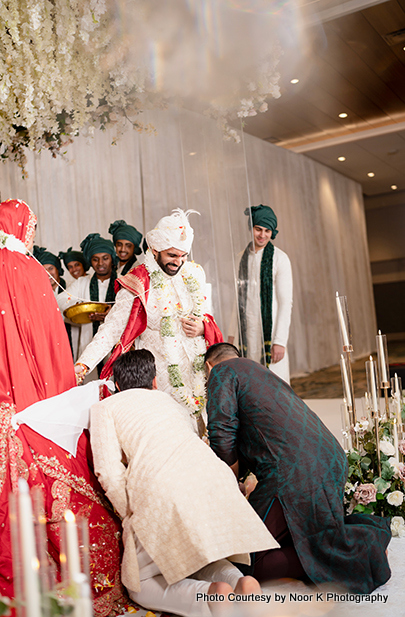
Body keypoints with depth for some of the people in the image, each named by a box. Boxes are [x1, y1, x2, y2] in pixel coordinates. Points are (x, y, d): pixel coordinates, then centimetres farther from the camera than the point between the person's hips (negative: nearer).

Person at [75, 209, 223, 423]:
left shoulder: (194, 273, 6)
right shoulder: (138, 285, -10)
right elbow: (111, 329, -13)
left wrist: (202, 327, -6)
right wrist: (82, 364, -24)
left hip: (200, 369, 5)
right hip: (164, 380, -5)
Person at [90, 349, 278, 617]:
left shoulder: (104, 407, 20)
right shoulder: (170, 400, 34)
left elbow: (109, 470, 5)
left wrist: (133, 516, 15)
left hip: (162, 488, -5)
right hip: (213, 474, 5)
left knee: (140, 586, 14)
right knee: (202, 556, 29)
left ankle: (210, 593, -11)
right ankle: (241, 583, -2)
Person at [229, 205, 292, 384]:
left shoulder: (279, 258, -5)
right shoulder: (243, 257, 11)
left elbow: (286, 302, -9)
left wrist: (280, 340, -15)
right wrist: (232, 332, 13)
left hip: (270, 330, -5)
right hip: (248, 331, 5)